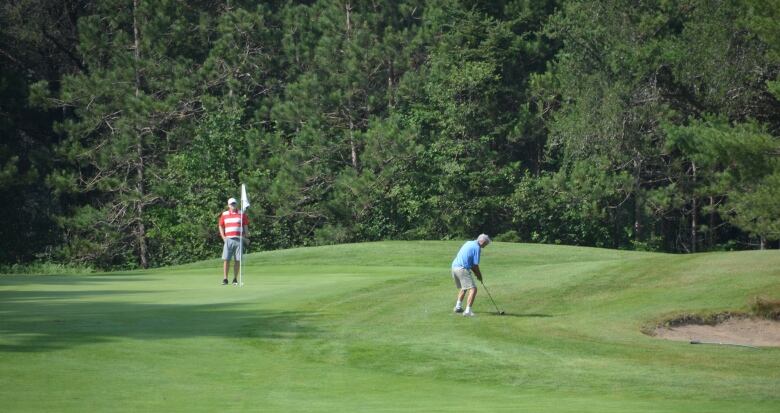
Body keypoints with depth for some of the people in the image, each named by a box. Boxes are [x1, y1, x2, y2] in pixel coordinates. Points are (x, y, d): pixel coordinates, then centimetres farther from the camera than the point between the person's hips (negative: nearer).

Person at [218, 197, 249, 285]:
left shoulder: (242, 214, 9)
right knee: (226, 259, -7)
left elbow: (246, 227, 11)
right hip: (228, 239, 0)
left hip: (239, 239, 0)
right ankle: (225, 279, -4)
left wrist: (246, 238, 4)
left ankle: (235, 279, 6)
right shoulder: (224, 215, 12)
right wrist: (223, 237, 4)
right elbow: (221, 226, 17)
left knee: (238, 260, -1)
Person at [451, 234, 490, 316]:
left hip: (455, 266, 9)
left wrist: (476, 272, 19)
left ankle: (458, 306, 35)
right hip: (462, 269, -9)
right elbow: (475, 265, -8)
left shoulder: (469, 243, 19)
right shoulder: (477, 248, -8)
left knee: (463, 287, 30)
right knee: (473, 289, -10)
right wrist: (479, 275, 9)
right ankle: (468, 311, -20)